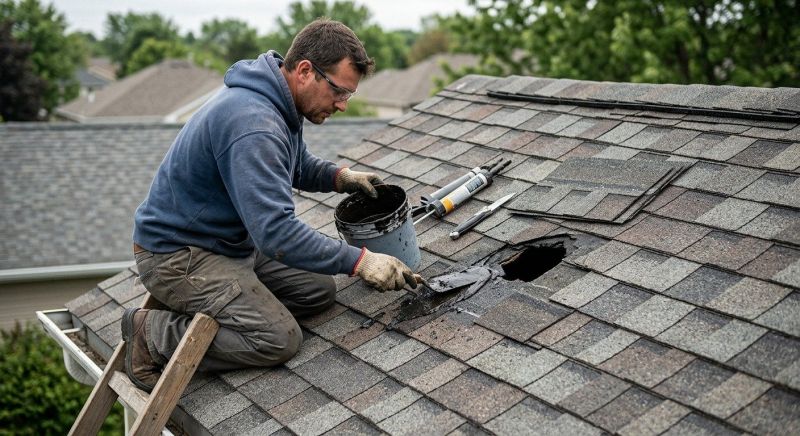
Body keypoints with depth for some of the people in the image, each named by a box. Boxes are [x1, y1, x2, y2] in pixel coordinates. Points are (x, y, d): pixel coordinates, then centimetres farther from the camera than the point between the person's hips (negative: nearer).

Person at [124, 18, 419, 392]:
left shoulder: (279, 104, 1)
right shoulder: (253, 125, -31)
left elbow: (297, 165, 21)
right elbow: (276, 233, -35)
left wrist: (339, 176, 1)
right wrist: (359, 261, -31)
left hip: (232, 240, 10)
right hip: (177, 254, -10)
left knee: (319, 292, 5)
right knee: (280, 339, -18)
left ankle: (195, 309, 9)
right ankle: (153, 336, -5)